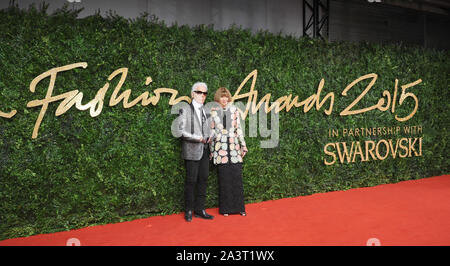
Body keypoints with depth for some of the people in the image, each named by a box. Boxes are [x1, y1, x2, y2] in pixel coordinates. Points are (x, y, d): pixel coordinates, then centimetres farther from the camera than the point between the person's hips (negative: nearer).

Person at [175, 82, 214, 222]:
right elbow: (180, 130, -8)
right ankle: (188, 211, 10)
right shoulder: (185, 110, -2)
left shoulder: (206, 111, 15)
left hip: (204, 150, 6)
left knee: (203, 180, 8)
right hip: (191, 151, -6)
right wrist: (197, 138, -16)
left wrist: (209, 138, 4)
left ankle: (200, 209, 17)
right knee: (191, 181, -2)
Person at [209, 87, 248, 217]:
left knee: (237, 177, 1)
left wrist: (243, 145, 7)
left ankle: (239, 207, 12)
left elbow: (239, 129, 9)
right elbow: (212, 132, 6)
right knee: (224, 179, 1)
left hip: (234, 146, 1)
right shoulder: (213, 112, 4)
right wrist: (211, 150, 5)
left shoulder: (234, 110, 8)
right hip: (220, 148, -1)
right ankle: (225, 208, 12)